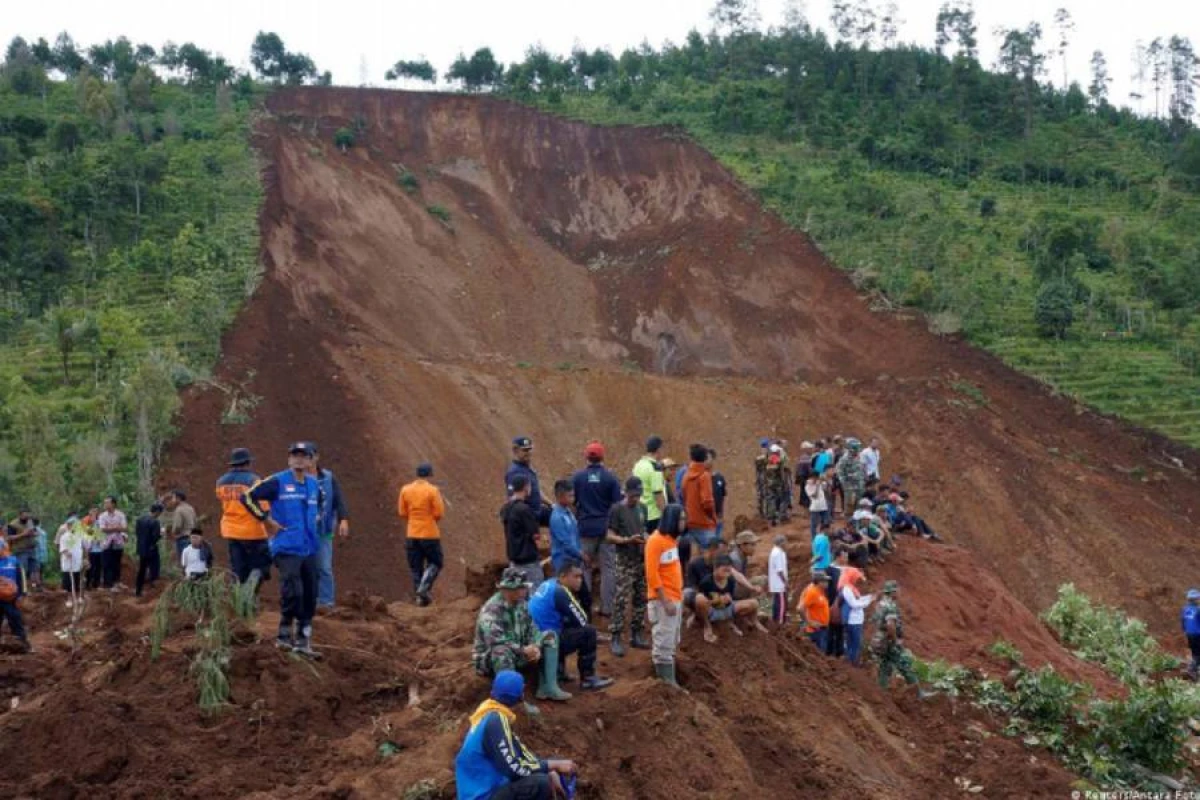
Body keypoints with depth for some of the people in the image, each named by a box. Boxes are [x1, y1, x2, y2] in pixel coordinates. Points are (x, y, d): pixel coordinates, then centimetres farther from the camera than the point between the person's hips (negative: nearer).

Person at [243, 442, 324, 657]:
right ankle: (284, 635, -5)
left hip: (309, 548, 7)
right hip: (287, 548, -7)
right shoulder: (277, 482, -7)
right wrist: (266, 519, -10)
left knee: (310, 597, 7)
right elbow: (248, 497, -10)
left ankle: (302, 641, 17)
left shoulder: (314, 484, 13)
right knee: (292, 593, -21)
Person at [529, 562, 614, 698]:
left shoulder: (548, 584, 11)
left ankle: (558, 669, 26)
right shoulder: (560, 592, -15)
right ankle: (588, 679, 0)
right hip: (545, 641, -10)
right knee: (588, 632, -9)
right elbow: (583, 621, -10)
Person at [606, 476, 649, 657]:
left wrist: (646, 539, 1)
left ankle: (637, 635, 18)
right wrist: (629, 540, -23)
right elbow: (610, 537, -10)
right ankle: (616, 638, -5)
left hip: (642, 559, 6)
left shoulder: (642, 508, 10)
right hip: (624, 561, -6)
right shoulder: (617, 510, -8)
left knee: (641, 598, 9)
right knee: (621, 600, -8)